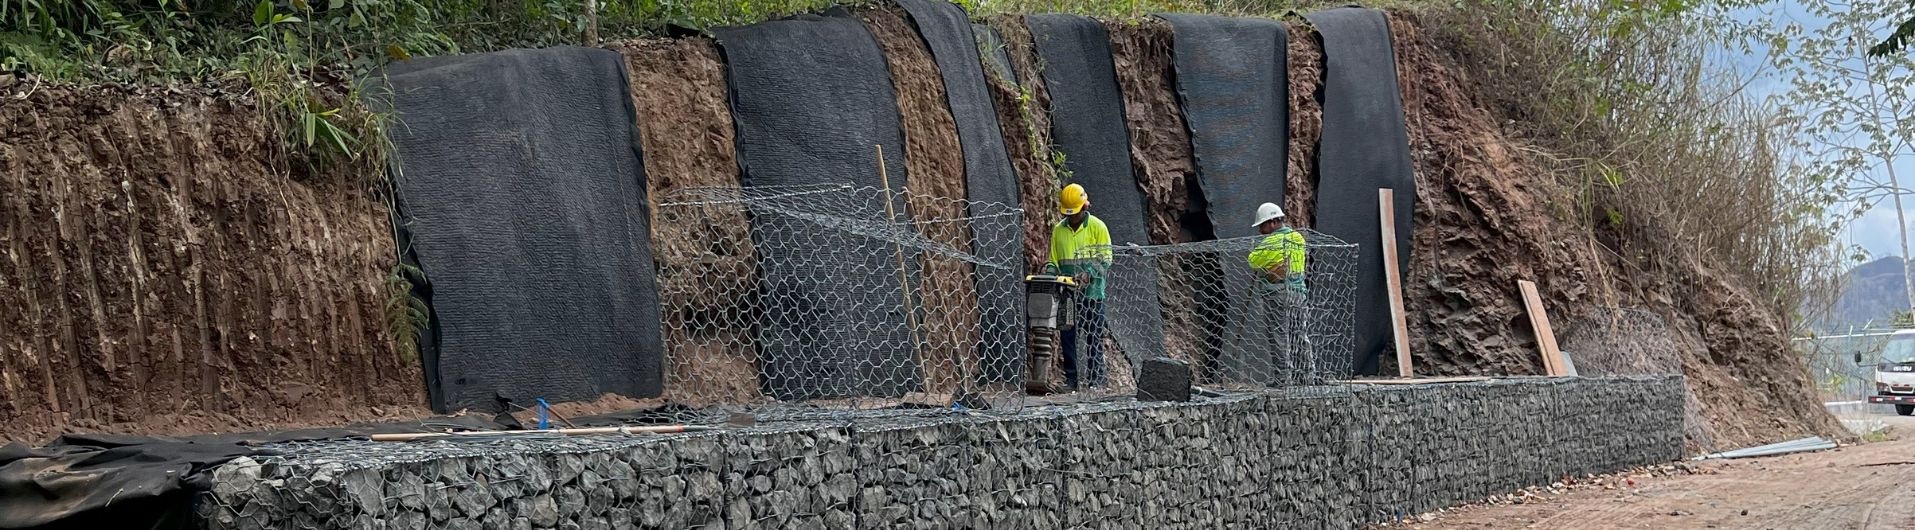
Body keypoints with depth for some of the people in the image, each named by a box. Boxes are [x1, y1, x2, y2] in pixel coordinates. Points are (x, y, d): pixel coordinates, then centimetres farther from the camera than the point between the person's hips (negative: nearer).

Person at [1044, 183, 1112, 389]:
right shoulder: (1059, 230, 10)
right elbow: (1054, 260, 14)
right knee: (1068, 338, 4)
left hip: (1092, 293, -4)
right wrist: (1050, 270, -7)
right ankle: (1070, 380, 10)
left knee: (1094, 339, 0)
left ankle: (1095, 381, 4)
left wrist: (1089, 274, -20)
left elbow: (1105, 259, -6)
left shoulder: (1097, 227, -2)